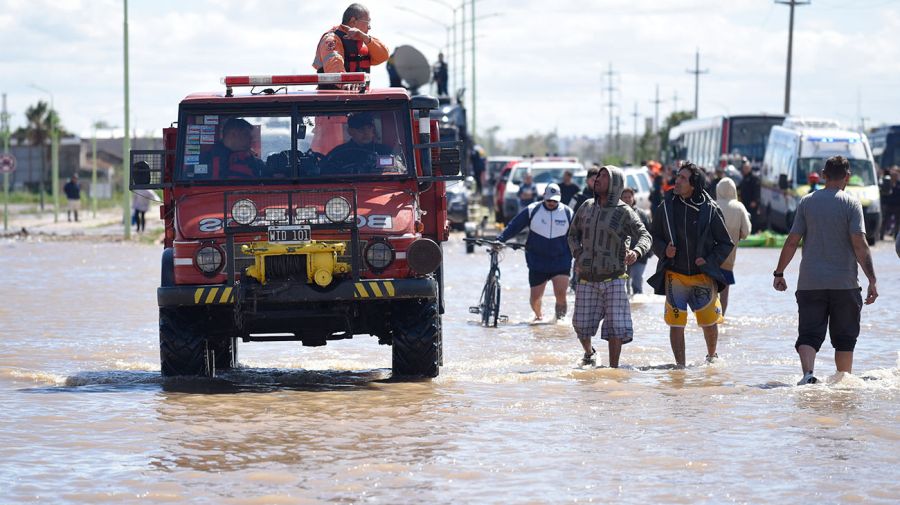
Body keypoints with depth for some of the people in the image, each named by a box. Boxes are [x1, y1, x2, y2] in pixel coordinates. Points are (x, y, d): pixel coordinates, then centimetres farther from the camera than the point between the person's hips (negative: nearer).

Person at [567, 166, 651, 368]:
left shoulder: (624, 212, -5)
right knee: (581, 325, 4)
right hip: (587, 280, 4)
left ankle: (613, 367, 4)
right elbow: (573, 234, 21)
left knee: (616, 327, -7)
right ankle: (589, 353, 34)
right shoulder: (587, 207, 8)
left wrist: (636, 252, -35)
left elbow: (644, 236, -13)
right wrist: (578, 256, 4)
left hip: (613, 279, -3)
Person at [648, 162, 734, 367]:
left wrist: (710, 261, -10)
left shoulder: (710, 210, -6)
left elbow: (726, 244, 3)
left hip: (703, 277, -1)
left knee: (709, 322, 9)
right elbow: (653, 236, 11)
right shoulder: (666, 207, -2)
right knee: (676, 323, -3)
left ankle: (712, 356, 36)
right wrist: (664, 249, -8)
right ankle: (680, 366, 6)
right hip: (675, 275, 1)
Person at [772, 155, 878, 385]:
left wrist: (779, 273, 11)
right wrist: (872, 280, -9)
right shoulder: (851, 204, -4)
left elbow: (792, 241, 2)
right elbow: (860, 245, -11)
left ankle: (808, 373, -23)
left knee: (809, 334, -1)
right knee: (844, 337, 12)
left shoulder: (807, 202, 3)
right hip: (844, 283, -1)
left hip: (810, 282, 1)